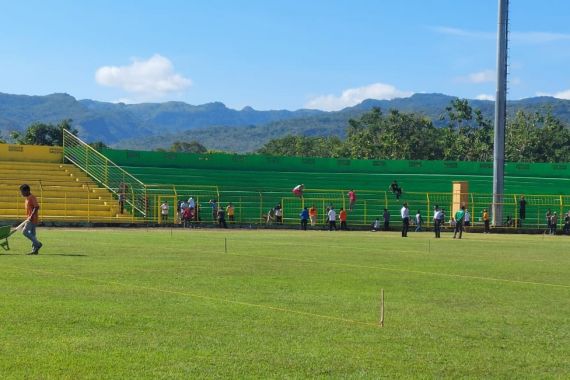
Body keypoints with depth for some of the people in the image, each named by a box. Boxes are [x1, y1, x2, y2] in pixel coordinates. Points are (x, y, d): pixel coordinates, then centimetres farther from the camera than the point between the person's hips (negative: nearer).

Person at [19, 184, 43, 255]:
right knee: (32, 234, 9)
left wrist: (31, 216, -26)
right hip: (30, 219, 10)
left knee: (25, 231, -14)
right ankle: (35, 250, 10)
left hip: (32, 219, -10)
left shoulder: (32, 197, -13)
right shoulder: (27, 198, 17)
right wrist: (27, 218, 23)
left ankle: (37, 244, -11)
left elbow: (37, 207, -22)